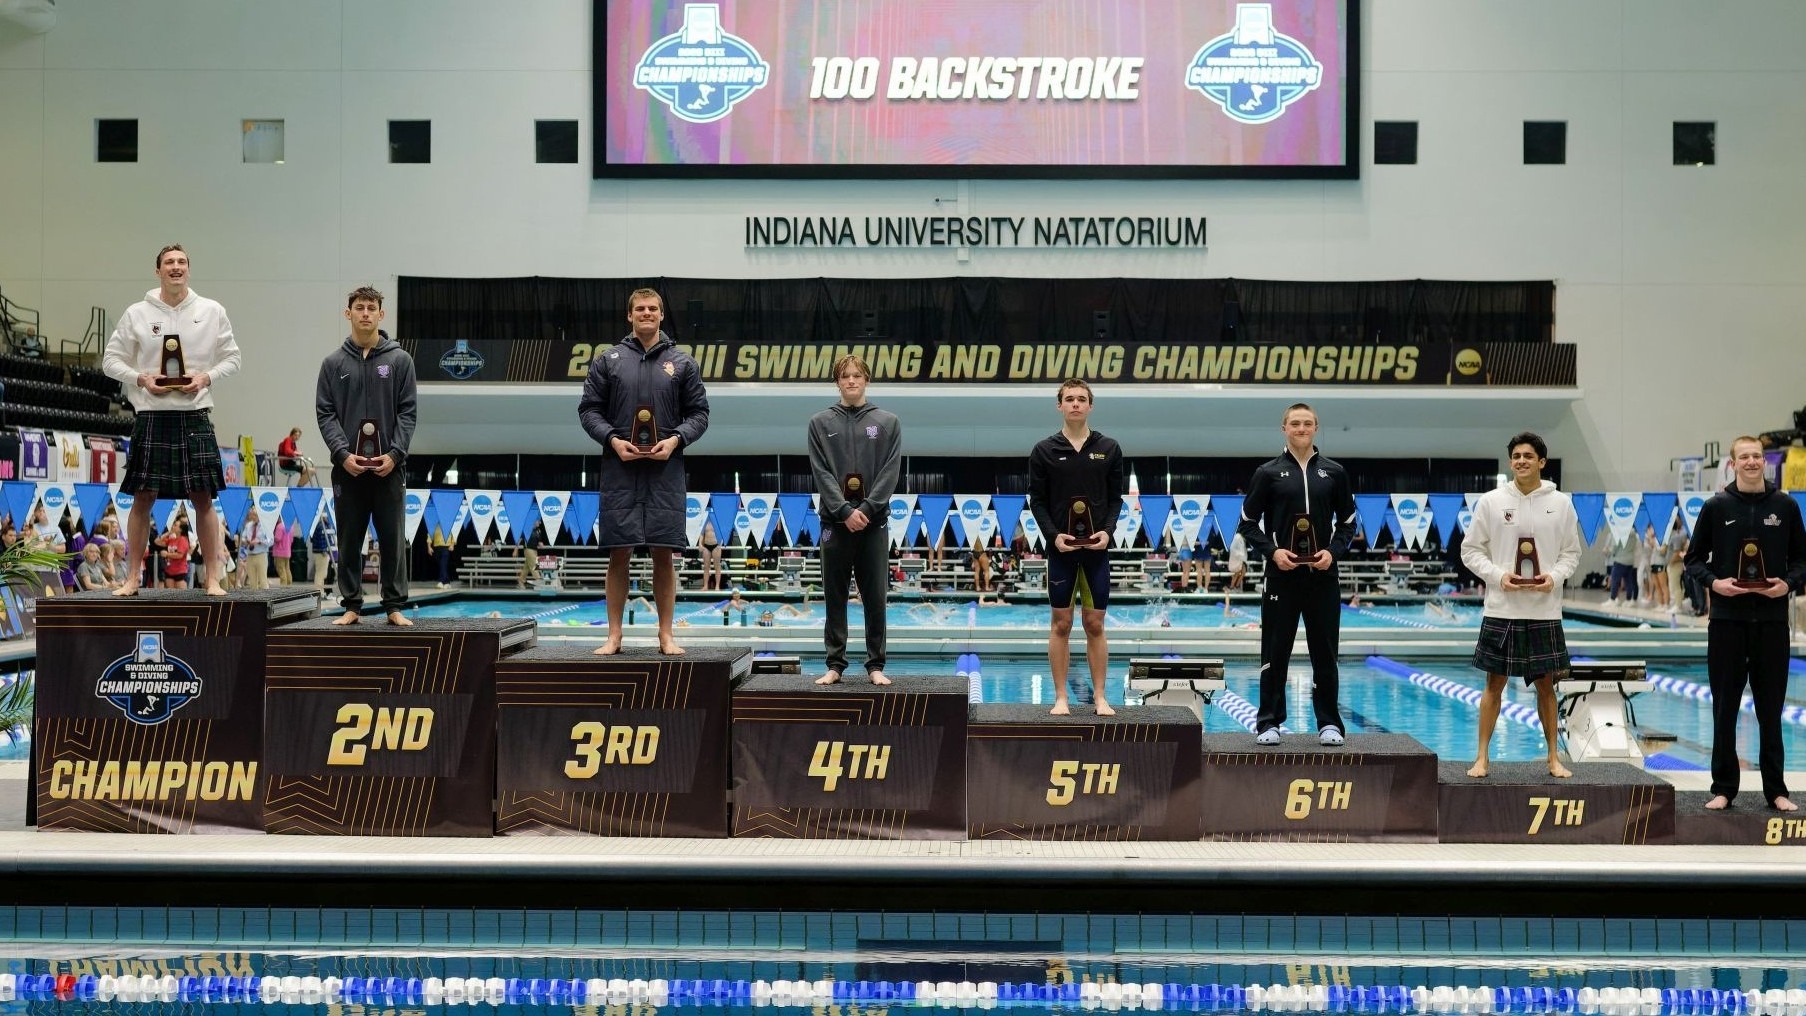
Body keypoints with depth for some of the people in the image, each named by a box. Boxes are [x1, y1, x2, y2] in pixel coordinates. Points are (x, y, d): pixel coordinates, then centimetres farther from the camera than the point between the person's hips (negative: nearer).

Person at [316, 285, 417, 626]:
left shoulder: (400, 360, 4)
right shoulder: (334, 363, 6)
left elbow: (407, 412, 1)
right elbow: (325, 414, 3)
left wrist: (395, 453, -10)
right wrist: (343, 453, -10)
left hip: (389, 466, -1)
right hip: (347, 467, 1)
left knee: (392, 540, 1)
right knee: (349, 541, 5)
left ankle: (395, 606, 7)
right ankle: (351, 605, 12)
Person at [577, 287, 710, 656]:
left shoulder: (682, 363, 8)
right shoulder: (608, 361, 7)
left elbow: (699, 413, 8)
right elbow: (589, 409, 6)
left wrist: (675, 440, -9)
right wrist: (613, 439, -10)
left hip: (665, 472, 0)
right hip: (620, 471, 0)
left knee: (664, 555, 2)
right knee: (618, 555, 1)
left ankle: (666, 635, 9)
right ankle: (614, 635, 8)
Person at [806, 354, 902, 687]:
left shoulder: (888, 422, 6)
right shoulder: (820, 423, 6)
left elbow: (891, 471, -1)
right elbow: (821, 472, -1)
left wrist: (867, 509, -12)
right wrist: (845, 511, -12)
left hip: (874, 521, 0)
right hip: (835, 521, 0)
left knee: (875, 597, 2)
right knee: (834, 597, 4)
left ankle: (876, 665, 9)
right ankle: (835, 664, 10)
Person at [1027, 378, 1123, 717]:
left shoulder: (1109, 449, 5)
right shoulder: (1044, 451, 2)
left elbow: (1116, 498, 7)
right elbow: (1037, 501, 2)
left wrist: (1107, 530, -9)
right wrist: (1054, 535, -12)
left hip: (1097, 549, 1)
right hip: (1061, 549, -1)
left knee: (1095, 624, 4)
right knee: (1061, 623, 3)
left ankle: (1100, 696, 10)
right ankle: (1061, 697, 9)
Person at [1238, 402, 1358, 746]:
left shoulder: (1334, 472, 8)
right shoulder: (1268, 473, 3)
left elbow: (1347, 522, 12)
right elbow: (1248, 523, 5)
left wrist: (1333, 551, -5)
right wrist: (1271, 551, -9)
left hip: (1323, 575, 1)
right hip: (1282, 574, -1)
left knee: (1325, 652, 5)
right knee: (1275, 652, 2)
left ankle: (1328, 723, 13)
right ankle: (1269, 722, 10)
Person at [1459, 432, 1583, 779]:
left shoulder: (1560, 504, 3)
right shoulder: (1490, 502, -1)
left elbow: (1571, 553, 9)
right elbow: (1470, 550, 2)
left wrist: (1554, 577, -10)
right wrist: (1499, 576, -13)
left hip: (1545, 610, 1)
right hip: (1501, 609, -1)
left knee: (1545, 685, 9)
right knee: (1495, 683, 4)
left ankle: (1554, 757, 19)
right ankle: (1482, 757, 10)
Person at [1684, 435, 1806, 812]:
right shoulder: (1716, 507, 2)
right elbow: (1694, 559, 5)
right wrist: (1713, 582, -13)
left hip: (1772, 621, 1)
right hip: (1727, 621, 0)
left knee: (1771, 710, 6)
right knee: (1725, 709, 4)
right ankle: (1723, 788, 12)